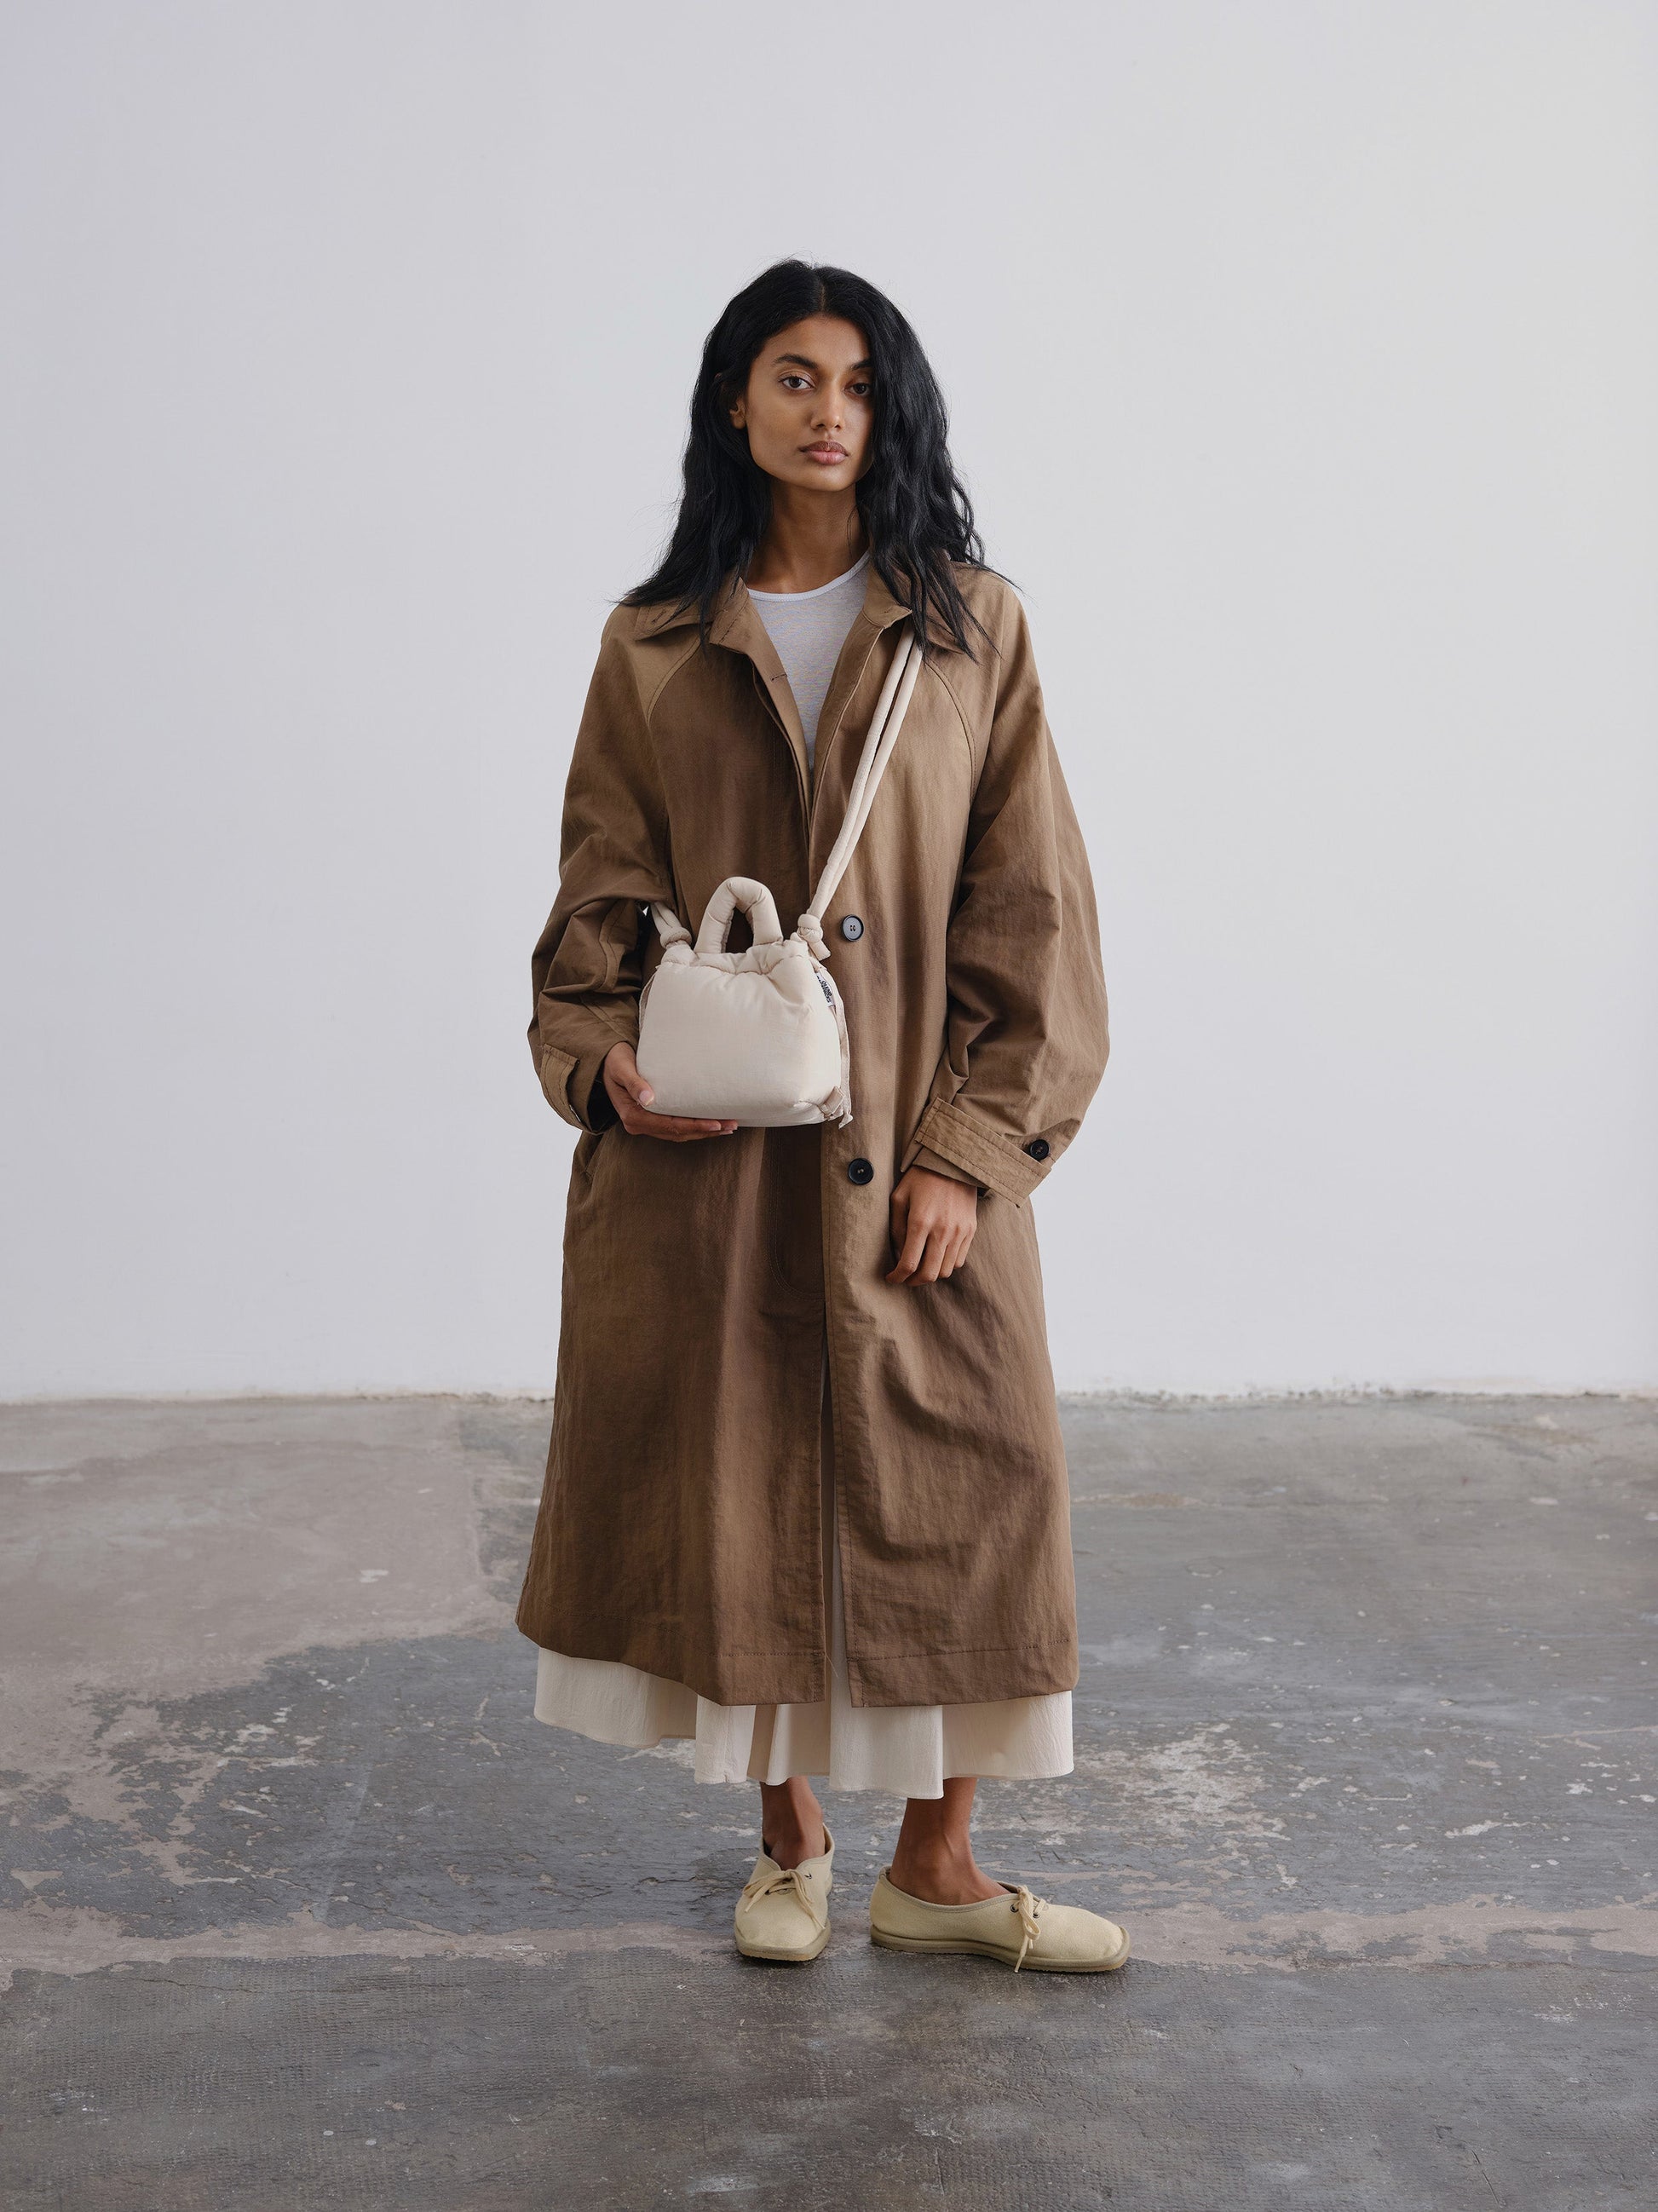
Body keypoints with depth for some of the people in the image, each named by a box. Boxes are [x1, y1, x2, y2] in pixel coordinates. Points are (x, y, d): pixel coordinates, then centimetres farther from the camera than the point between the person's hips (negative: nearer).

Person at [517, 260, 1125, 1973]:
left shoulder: (970, 626, 3)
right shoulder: (653, 645, 6)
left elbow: (1028, 903, -1)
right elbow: (602, 888, 7)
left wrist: (972, 1145, -8)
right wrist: (606, 1056, -12)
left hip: (914, 1142, 0)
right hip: (707, 1145, 1)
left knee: (946, 1482, 2)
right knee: (735, 1480, 7)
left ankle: (935, 1867, 20)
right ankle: (788, 1841, 27)